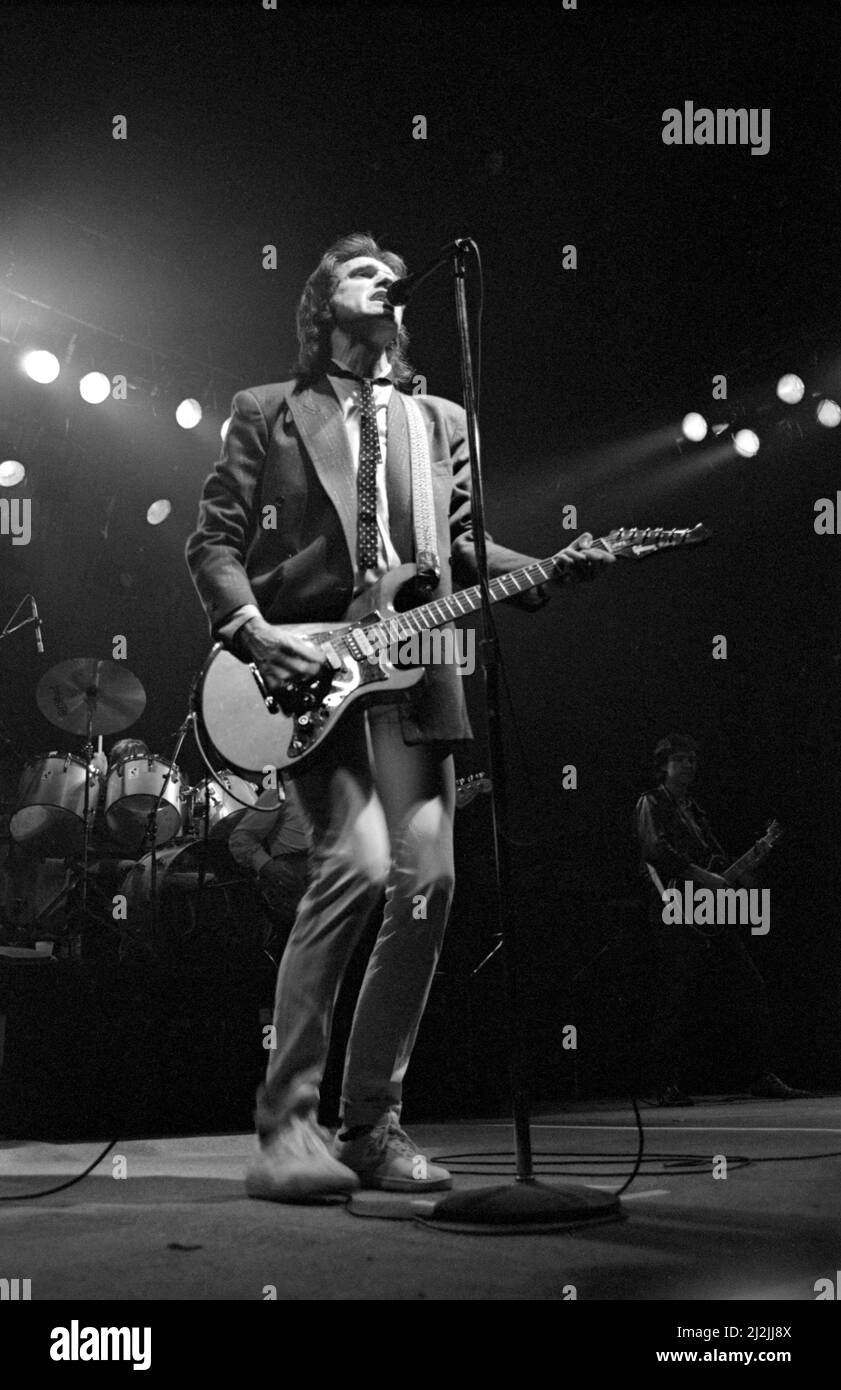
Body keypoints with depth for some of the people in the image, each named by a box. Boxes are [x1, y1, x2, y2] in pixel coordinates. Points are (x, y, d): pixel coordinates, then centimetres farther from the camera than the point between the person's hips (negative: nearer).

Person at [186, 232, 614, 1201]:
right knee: (358, 864, -21)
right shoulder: (265, 413, 12)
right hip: (305, 673, -4)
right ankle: (286, 1123, -12)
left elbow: (461, 552, 15)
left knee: (427, 879, -5)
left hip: (411, 667, 4)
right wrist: (251, 632, -12)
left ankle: (371, 1123, 8)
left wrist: (551, 571, -3)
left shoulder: (441, 422, 22)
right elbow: (213, 542, 5)